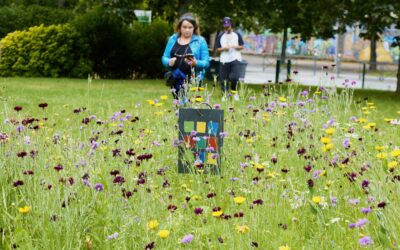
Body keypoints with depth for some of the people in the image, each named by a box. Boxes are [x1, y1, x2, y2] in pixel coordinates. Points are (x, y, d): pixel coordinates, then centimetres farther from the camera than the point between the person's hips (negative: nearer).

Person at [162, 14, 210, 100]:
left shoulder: (200, 41, 0)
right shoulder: (173, 39, 11)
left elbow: (206, 62, -2)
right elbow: (164, 58, 13)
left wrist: (196, 63, -22)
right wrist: (169, 62, -9)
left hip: (193, 80, -4)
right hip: (176, 80, 4)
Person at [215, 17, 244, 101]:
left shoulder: (237, 35, 7)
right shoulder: (220, 36, 8)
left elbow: (241, 47, 9)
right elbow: (217, 49, 8)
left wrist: (236, 47, -12)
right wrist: (223, 48, -12)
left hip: (235, 59, -1)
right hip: (224, 60, 2)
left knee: (234, 77, -18)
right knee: (224, 78, 1)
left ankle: (234, 91, 7)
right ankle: (224, 95, 12)